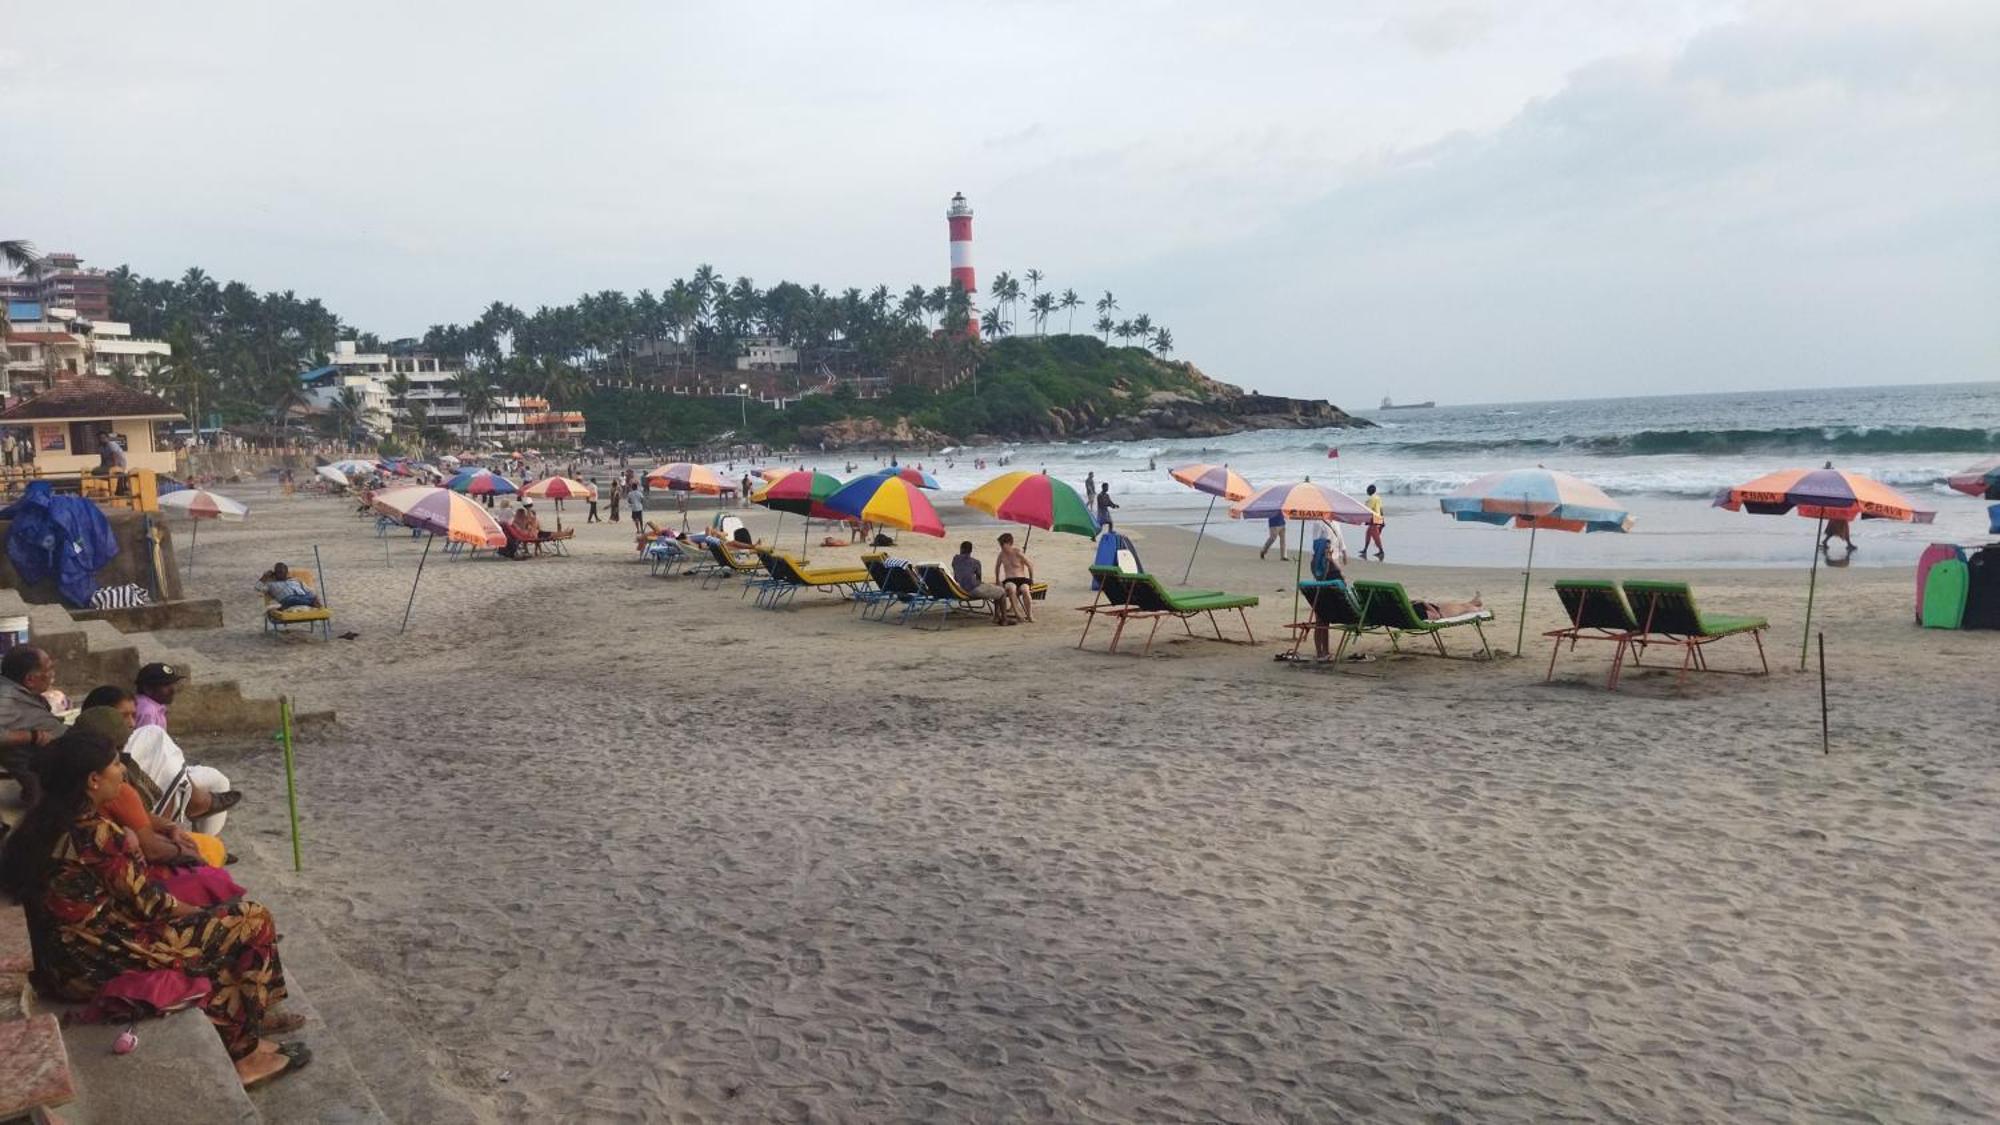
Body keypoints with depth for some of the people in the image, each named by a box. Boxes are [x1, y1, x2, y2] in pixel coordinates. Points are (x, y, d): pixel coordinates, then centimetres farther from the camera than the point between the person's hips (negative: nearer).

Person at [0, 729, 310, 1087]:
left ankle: (252, 1016, 26)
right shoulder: (97, 834, -24)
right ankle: (245, 1052, 8)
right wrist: (199, 911, 2)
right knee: (251, 923, -2)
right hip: (102, 966, -9)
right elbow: (150, 906, -13)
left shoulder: (42, 822, 3)